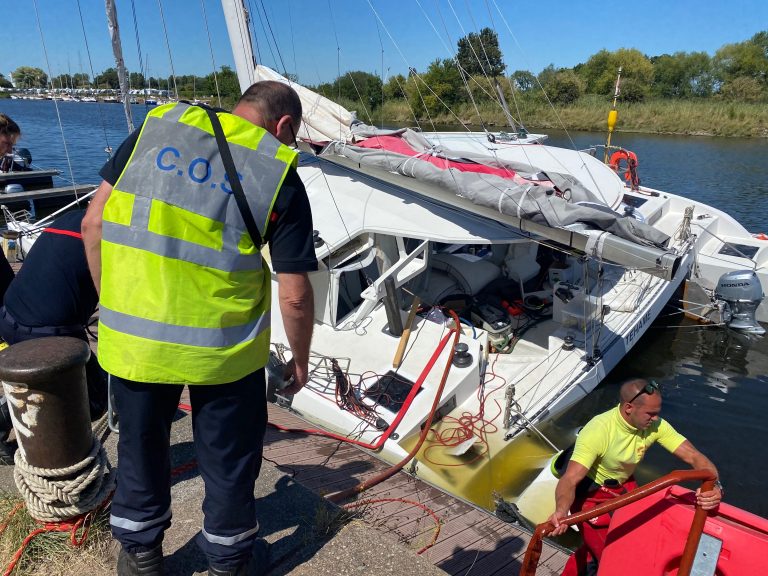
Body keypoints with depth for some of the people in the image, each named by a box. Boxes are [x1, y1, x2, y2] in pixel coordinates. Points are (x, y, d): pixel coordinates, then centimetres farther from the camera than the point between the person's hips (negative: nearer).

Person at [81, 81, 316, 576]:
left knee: (141, 443, 25)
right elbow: (295, 295, -8)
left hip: (132, 334, 3)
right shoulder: (281, 174, -6)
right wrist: (301, 360, 8)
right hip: (223, 344, -3)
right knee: (229, 458, 19)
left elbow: (94, 223, 2)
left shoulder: (158, 125, 3)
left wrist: (113, 303, 13)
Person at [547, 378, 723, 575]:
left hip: (624, 486, 6)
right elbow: (570, 479, -39)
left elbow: (694, 456, -18)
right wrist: (561, 511, -58)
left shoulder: (655, 425, -18)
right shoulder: (597, 431, -34)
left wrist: (713, 485, -39)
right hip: (590, 494, -6)